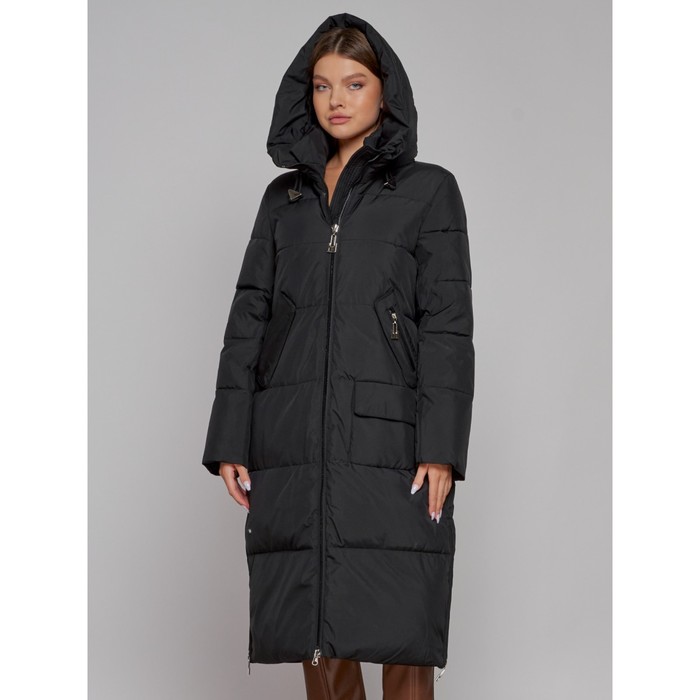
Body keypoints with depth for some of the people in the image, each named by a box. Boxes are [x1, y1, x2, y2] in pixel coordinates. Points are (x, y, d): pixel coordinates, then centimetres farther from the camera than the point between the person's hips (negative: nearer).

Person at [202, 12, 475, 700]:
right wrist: (230, 440, 4)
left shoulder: (428, 190, 7)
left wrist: (441, 447, -11)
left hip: (388, 440, -3)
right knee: (314, 630, 5)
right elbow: (247, 318, 13)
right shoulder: (284, 197, 17)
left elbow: (448, 326, -1)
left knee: (399, 629, -6)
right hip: (292, 442, 4)